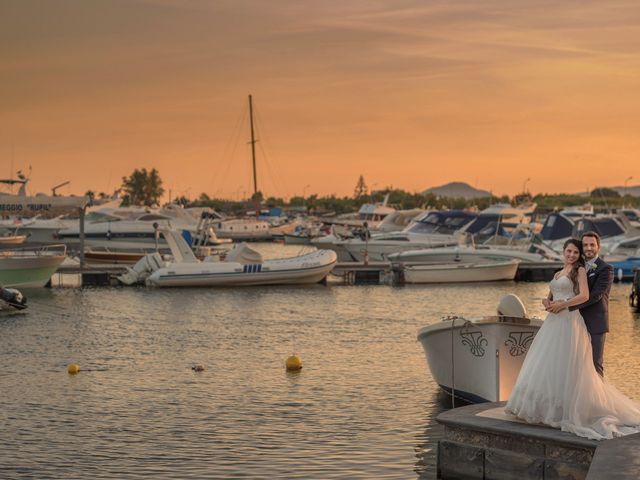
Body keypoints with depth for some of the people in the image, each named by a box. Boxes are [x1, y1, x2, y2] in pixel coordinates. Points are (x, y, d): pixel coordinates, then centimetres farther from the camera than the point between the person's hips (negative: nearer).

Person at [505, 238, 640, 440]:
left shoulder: (580, 270, -1)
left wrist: (562, 304, -15)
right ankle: (549, 406, 14)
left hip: (570, 321, -8)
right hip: (553, 322, 8)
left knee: (566, 366, -8)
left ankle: (567, 408, -2)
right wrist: (549, 302, 2)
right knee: (547, 363, 7)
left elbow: (584, 295, -12)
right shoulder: (558, 274, 20)